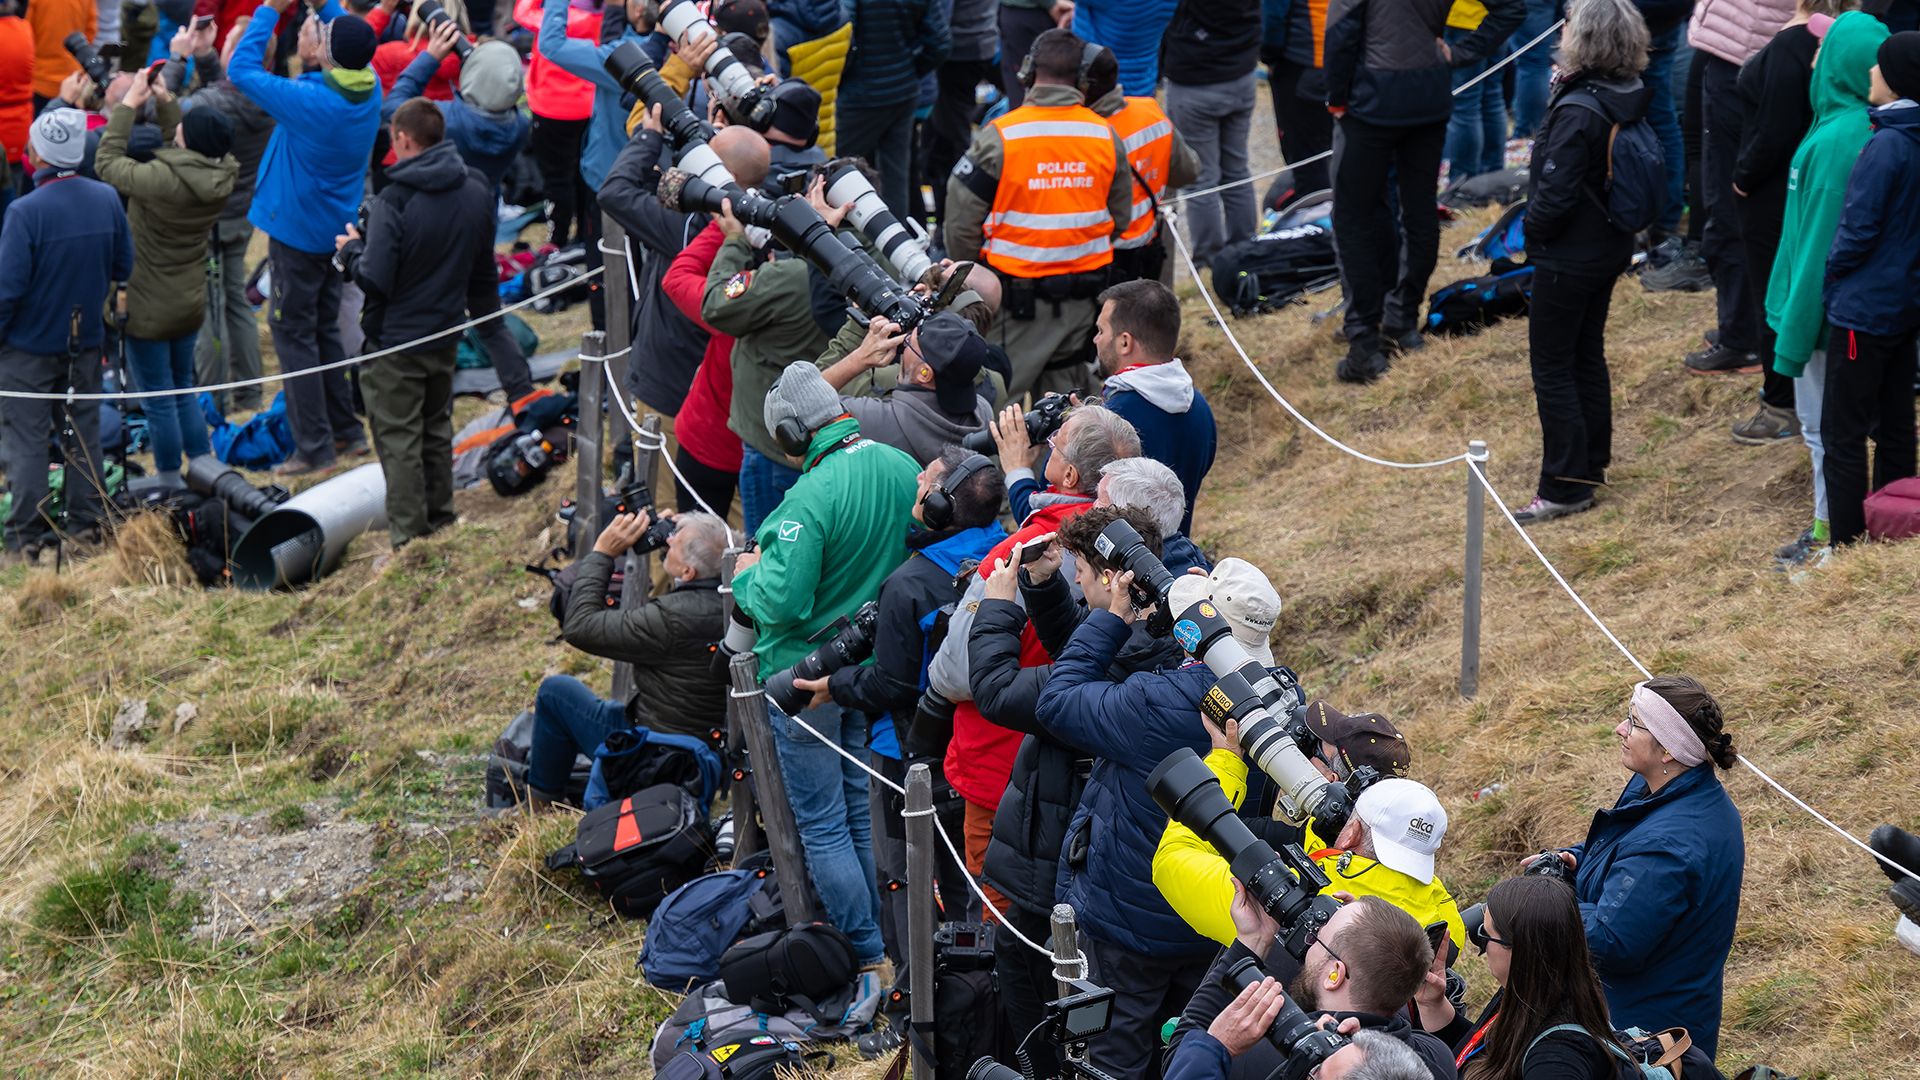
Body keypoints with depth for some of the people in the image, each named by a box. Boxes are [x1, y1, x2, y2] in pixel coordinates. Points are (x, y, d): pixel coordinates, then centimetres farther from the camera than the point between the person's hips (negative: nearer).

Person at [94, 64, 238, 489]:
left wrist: (128, 105, -10)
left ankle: (170, 482, 16)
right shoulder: (219, 179, -11)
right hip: (190, 304, 7)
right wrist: (165, 101, 7)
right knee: (183, 390, 23)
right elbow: (184, 152, 10)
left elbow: (106, 163, -16)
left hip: (149, 310, -7)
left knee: (159, 400, 7)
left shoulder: (162, 180, -29)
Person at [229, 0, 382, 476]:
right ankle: (347, 432, 27)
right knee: (325, 329, 21)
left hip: (298, 233, -7)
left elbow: (241, 69, -19)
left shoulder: (309, 101, -28)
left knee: (293, 332, 2)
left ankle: (315, 447, 3)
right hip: (337, 230, 7)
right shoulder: (368, 90, -7)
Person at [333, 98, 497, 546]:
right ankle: (439, 517, 34)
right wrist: (486, 315, 25)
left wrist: (351, 250, -4)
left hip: (396, 343, -7)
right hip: (446, 334, 7)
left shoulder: (395, 201, -23)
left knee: (398, 438, 3)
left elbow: (375, 280, -24)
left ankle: (409, 535, 5)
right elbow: (484, 272, 11)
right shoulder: (477, 192, -1)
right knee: (437, 427, 23)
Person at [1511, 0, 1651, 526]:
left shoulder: (1578, 112, -28)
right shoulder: (1631, 97, -2)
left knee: (1551, 366, 1)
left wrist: (1533, 231, -7)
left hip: (1568, 259, -9)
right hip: (1611, 248, 9)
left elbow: (1555, 193, -25)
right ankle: (1592, 465, 32)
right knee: (1587, 356, 21)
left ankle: (1564, 487, 4)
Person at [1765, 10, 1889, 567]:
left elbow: (1820, 244, -24)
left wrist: (1793, 337, -19)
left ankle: (1830, 538, 14)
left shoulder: (1837, 140, -27)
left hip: (1828, 310, -9)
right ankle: (1828, 529, 30)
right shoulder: (1866, 129, 2)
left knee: (1825, 430, 4)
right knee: (1824, 425, 20)